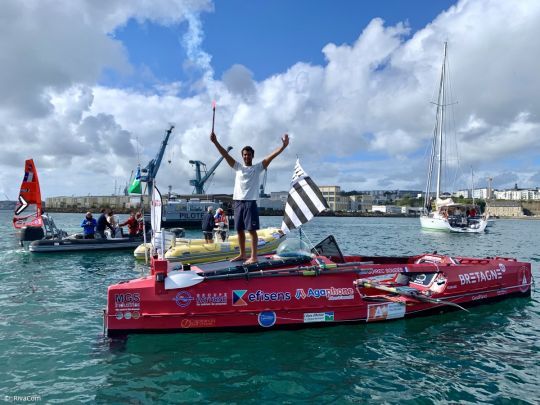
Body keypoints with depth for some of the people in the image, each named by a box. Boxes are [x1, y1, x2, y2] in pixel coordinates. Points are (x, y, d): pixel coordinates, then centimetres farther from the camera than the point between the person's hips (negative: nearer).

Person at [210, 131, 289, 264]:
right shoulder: (238, 167, 13)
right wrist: (215, 142, -4)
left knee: (252, 230, -5)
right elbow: (226, 155, 6)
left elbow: (271, 156, -6)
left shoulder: (258, 167, 5)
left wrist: (283, 146, -16)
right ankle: (242, 254, 22)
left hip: (250, 202, -5)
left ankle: (254, 257, -1)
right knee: (239, 230, 11)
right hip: (238, 202, 5)